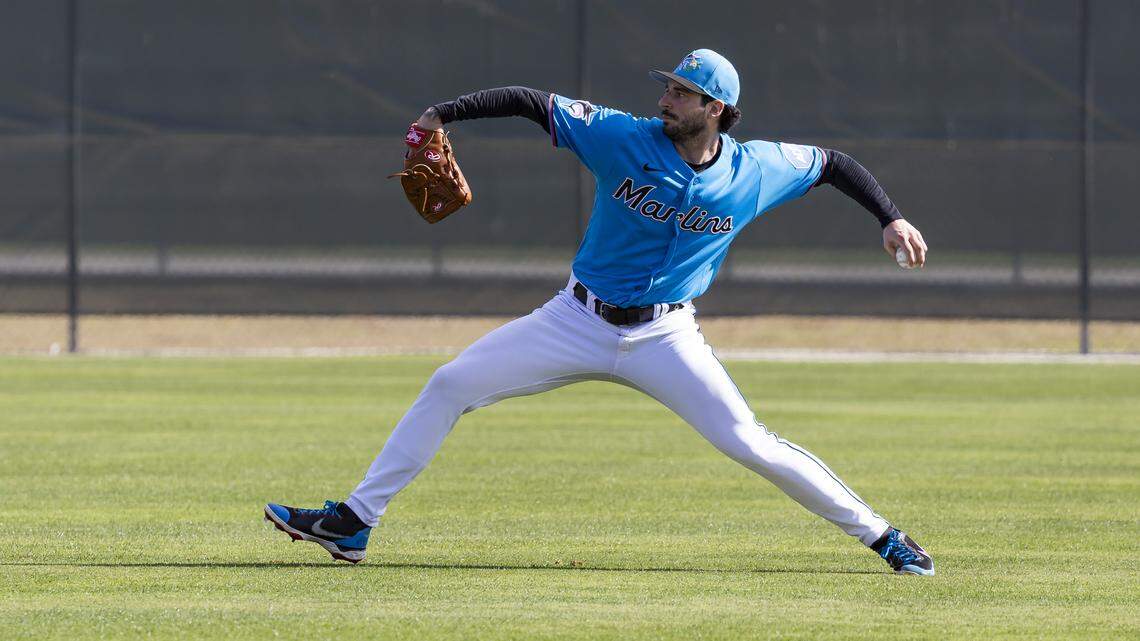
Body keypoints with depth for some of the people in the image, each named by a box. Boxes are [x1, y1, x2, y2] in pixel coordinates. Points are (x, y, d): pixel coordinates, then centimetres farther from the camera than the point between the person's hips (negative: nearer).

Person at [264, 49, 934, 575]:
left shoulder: (755, 171, -9)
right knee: (450, 385, -4)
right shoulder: (623, 137, -12)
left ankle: (878, 534, 1)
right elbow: (533, 103, -14)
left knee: (747, 442, -13)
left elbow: (832, 162, 7)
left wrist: (891, 218, -3)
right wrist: (445, 113, -25)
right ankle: (354, 523, 3)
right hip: (579, 321, 2)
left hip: (664, 338, -2)